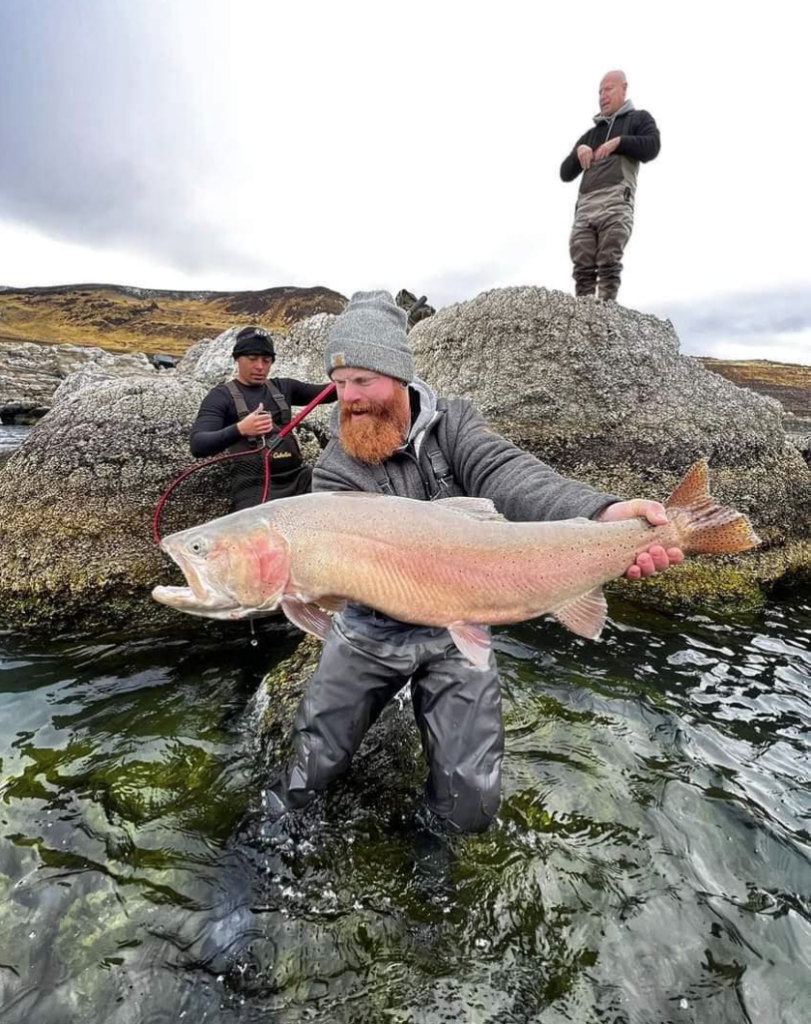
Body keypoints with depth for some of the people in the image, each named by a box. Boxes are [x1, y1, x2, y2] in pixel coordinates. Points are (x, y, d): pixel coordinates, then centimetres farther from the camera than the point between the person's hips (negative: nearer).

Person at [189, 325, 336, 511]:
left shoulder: (282, 387, 16)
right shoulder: (222, 396, 2)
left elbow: (327, 393, 11)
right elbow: (197, 445, -11)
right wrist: (239, 429, -29)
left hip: (298, 477, 4)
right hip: (255, 485, -4)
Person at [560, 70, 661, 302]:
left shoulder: (638, 118, 23)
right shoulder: (591, 133, 34)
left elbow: (652, 147, 4)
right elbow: (565, 173, 25)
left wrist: (619, 141, -3)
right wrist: (578, 151, 7)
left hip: (616, 201, -4)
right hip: (585, 205, 4)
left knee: (608, 265, -19)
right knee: (582, 269, -12)